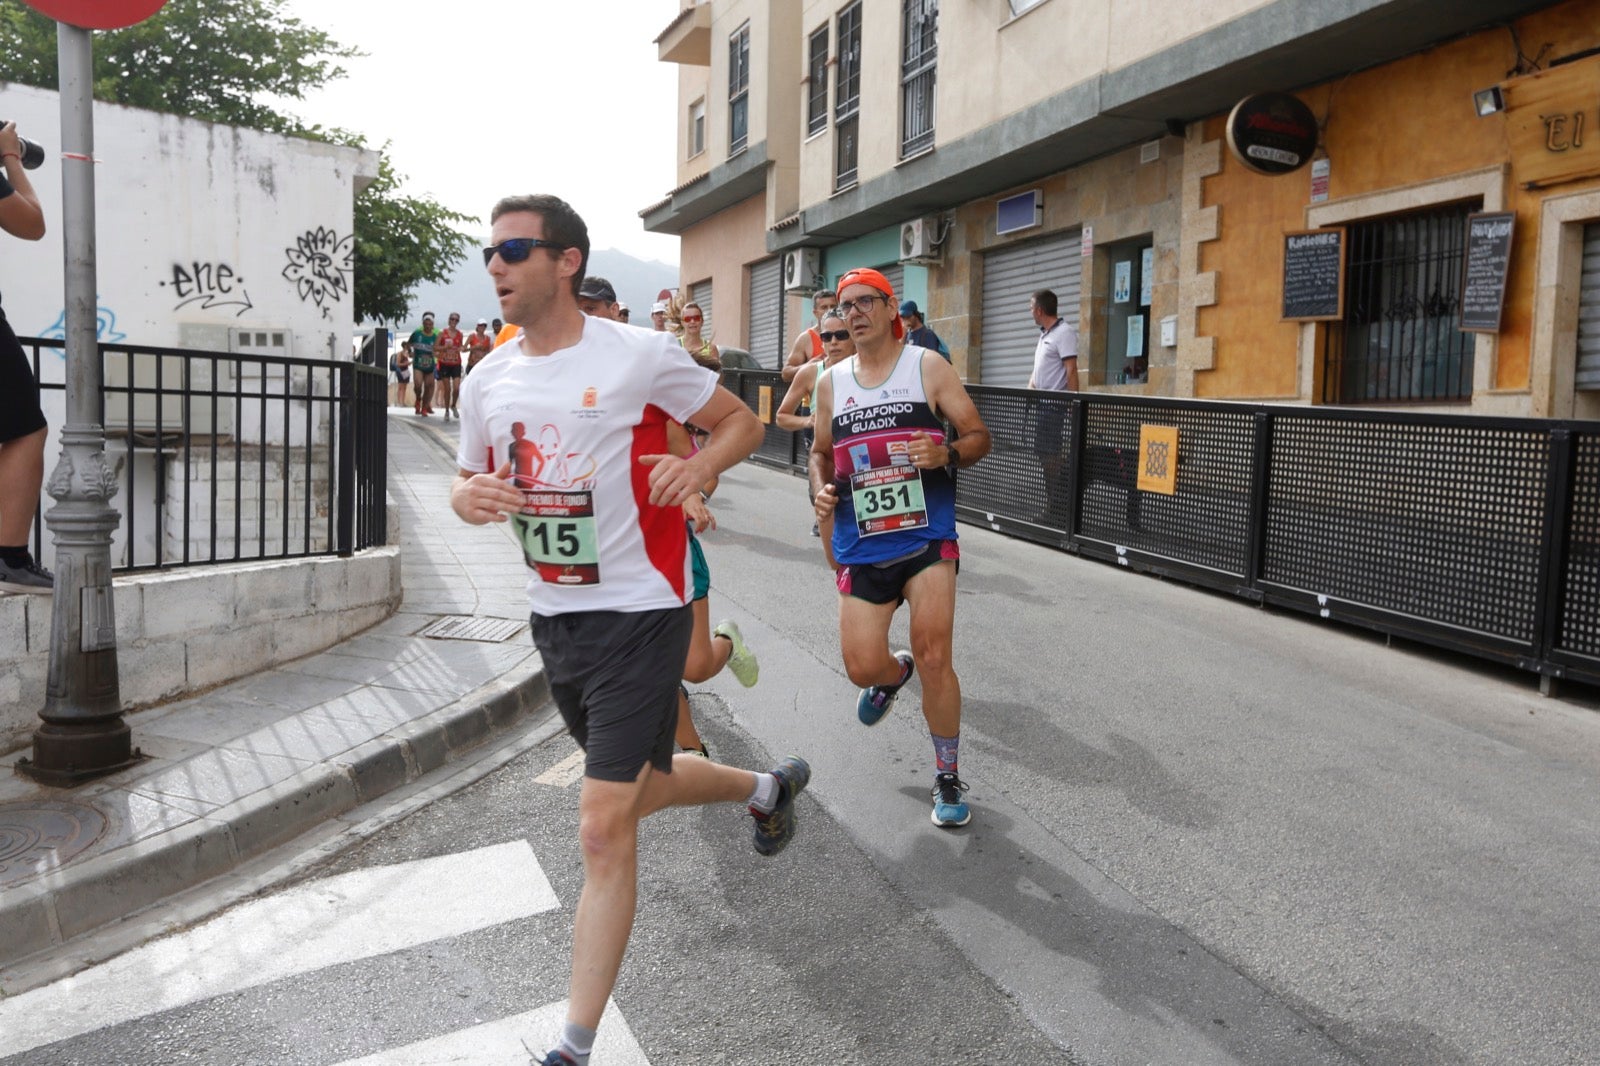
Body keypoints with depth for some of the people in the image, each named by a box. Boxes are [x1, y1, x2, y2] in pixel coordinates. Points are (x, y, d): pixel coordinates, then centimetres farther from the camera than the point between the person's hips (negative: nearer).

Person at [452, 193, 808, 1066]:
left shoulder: (640, 355, -11)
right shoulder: (487, 380, 5)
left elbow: (742, 421, 0)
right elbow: (467, 480, 16)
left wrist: (699, 465, -22)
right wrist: (468, 498, -8)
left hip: (639, 613, -6)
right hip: (552, 617, 7)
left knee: (603, 828, -7)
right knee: (644, 788, 22)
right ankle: (768, 786, 52)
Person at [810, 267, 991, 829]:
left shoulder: (927, 366, 0)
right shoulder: (831, 382, 10)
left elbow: (979, 436, 1)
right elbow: (820, 450, 22)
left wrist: (947, 453, -21)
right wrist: (821, 488, 1)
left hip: (927, 537, -3)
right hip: (861, 546, 3)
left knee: (933, 659, -9)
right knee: (862, 667, 0)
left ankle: (948, 778, 12)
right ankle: (894, 675, 41)